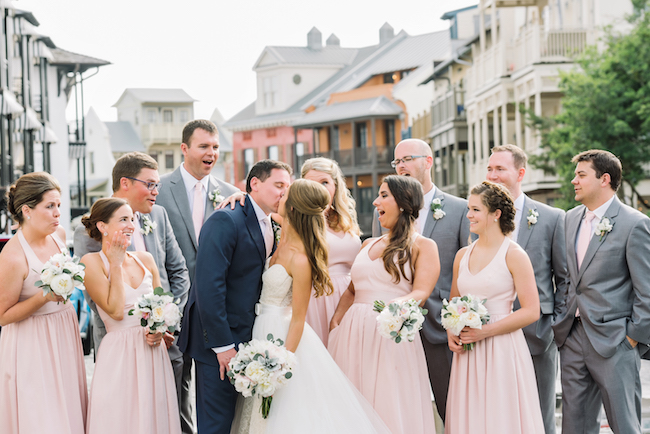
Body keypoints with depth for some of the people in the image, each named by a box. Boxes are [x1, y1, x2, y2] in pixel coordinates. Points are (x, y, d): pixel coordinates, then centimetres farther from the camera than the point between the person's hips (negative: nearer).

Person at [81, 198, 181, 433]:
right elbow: (115, 310, -14)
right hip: (120, 358, -5)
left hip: (154, 355, 5)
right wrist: (116, 264, -10)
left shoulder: (145, 259, 9)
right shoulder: (92, 262, -7)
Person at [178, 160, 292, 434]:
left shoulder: (271, 230, 12)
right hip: (219, 342, -8)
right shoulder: (226, 221, -14)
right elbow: (208, 286, -21)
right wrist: (223, 345, -22)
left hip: (246, 339, 8)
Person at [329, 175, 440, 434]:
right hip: (353, 334, 6)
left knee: (390, 410, -5)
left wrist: (398, 305, -31)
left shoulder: (422, 246, 2)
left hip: (391, 337, -5)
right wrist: (336, 321, 4)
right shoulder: (369, 245, 19)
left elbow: (421, 292, -10)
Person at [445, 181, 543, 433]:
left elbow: (531, 311, -10)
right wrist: (451, 332, 2)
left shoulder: (514, 255, -6)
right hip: (467, 355, 5)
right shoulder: (462, 256, 11)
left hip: (502, 352, -5)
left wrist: (485, 331, -15)